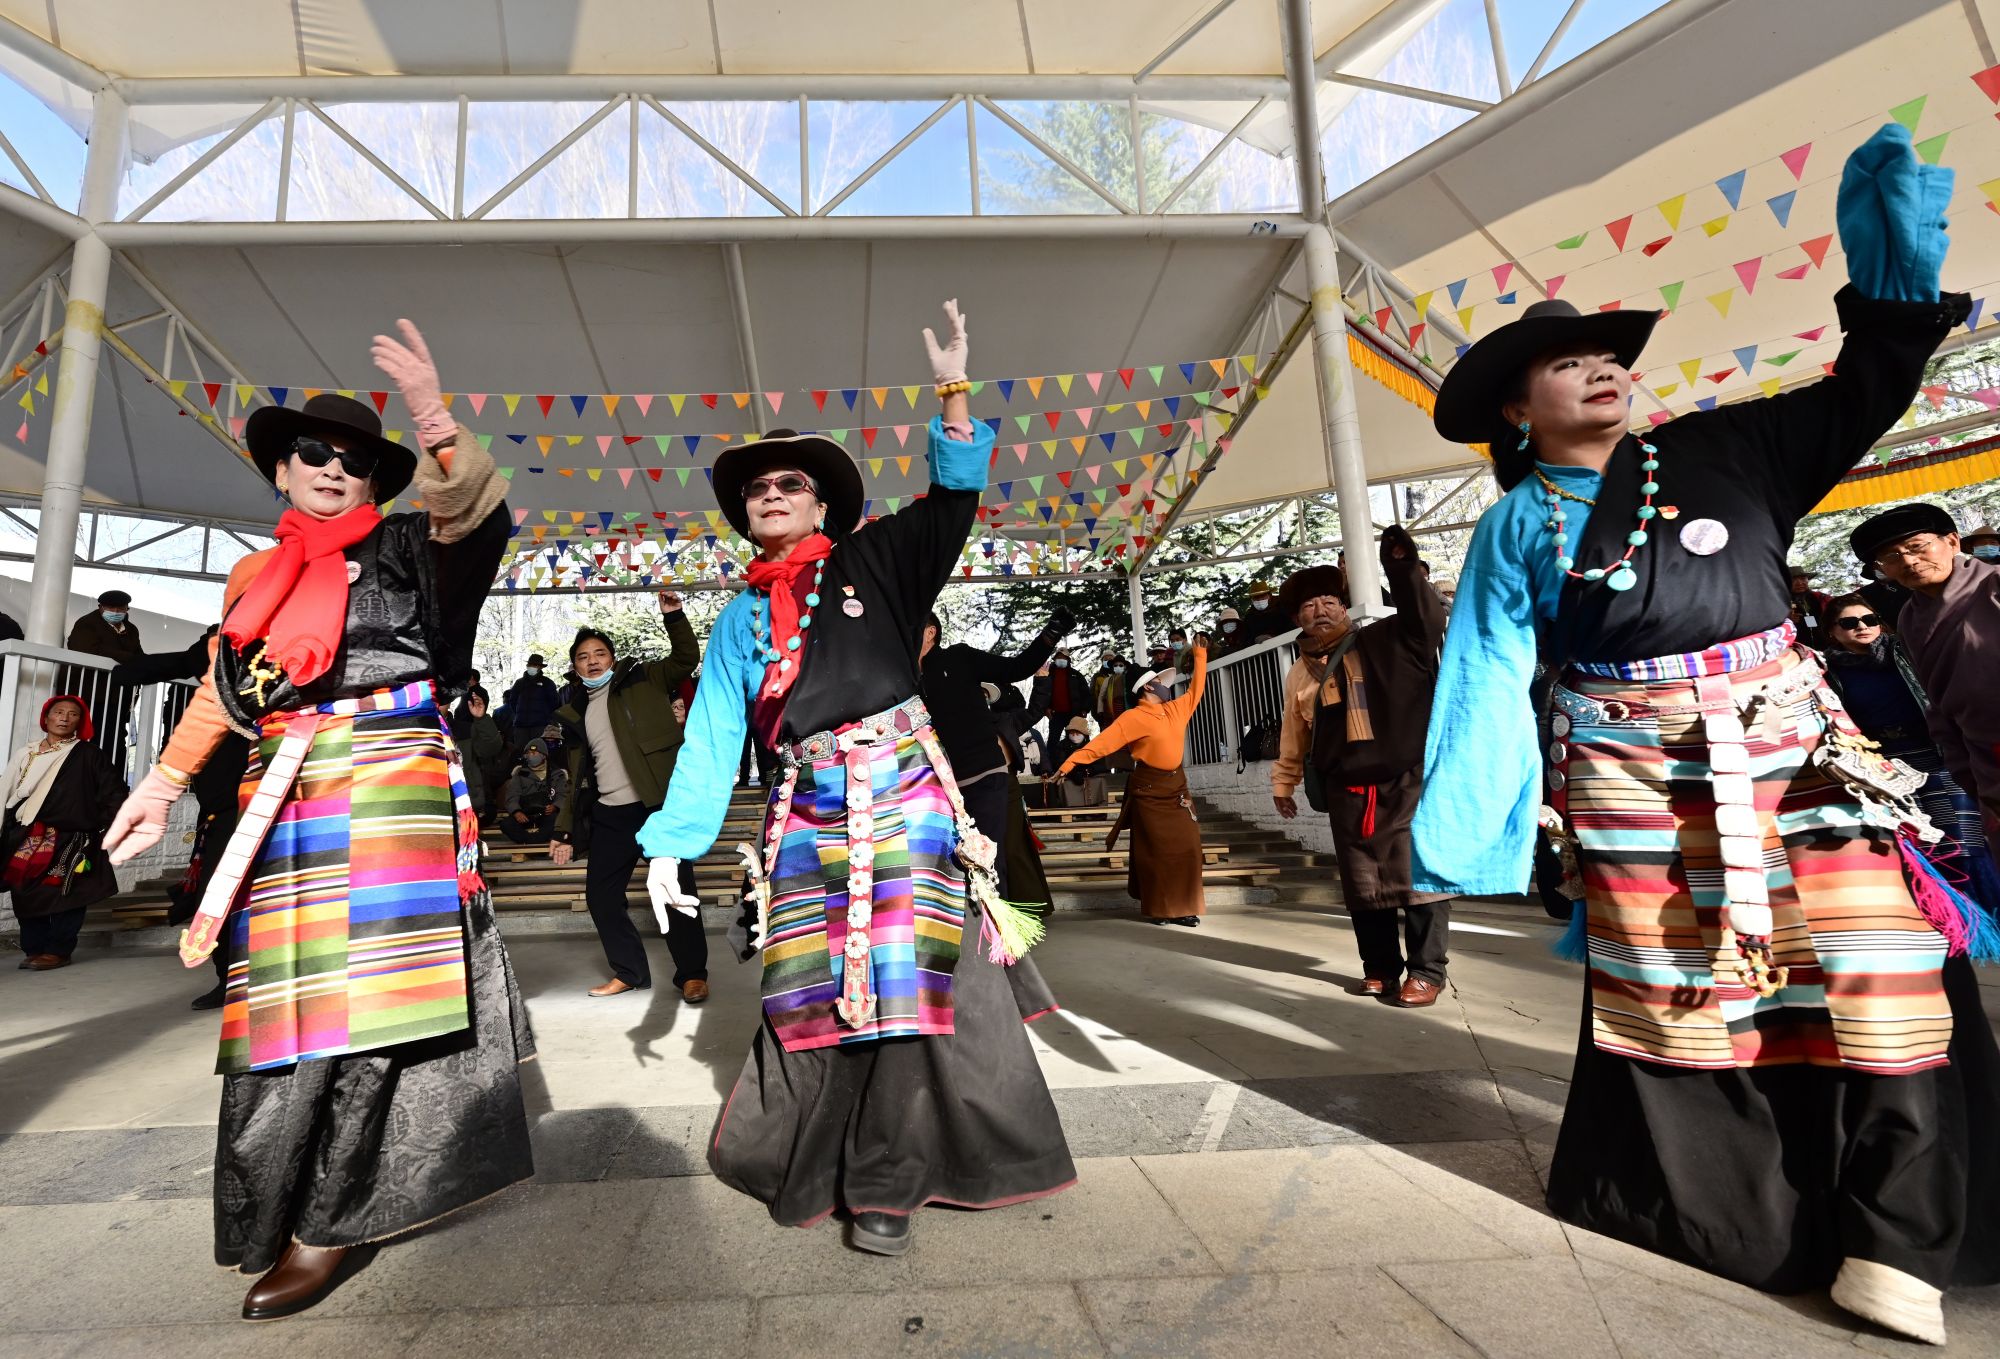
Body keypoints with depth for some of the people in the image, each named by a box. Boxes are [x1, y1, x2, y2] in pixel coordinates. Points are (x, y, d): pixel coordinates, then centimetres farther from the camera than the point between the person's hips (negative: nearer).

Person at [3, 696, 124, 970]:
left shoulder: (89, 755, 3)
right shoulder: (26, 755, 13)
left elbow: (115, 792, 2)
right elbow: (8, 794, 13)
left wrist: (102, 826, -2)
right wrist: (10, 833, 5)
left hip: (71, 841, -4)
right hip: (24, 840, 4)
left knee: (65, 897, -3)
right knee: (25, 897, 5)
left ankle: (57, 951, 3)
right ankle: (34, 949, 14)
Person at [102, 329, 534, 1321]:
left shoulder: (400, 546, 7)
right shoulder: (252, 577, 21)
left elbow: (471, 509, -13)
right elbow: (221, 692, 25)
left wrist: (432, 418, -27)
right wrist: (165, 782, 22)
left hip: (389, 782, -5)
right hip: (284, 798, 5)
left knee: (364, 990, -9)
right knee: (286, 999, 5)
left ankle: (328, 1224, 1)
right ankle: (276, 1218, 18)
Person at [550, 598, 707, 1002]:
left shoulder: (641, 680, 6)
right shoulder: (575, 712, 16)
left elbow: (687, 658, -2)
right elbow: (578, 778, 19)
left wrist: (673, 617, -16)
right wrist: (566, 831, 16)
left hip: (661, 803, -5)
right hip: (609, 814, 6)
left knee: (677, 891, -3)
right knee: (600, 894, 9)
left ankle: (691, 974, 10)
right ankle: (629, 971, 25)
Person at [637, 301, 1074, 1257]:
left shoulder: (876, 561, 10)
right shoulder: (741, 618, 16)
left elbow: (954, 497, 2)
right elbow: (711, 735, 11)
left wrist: (952, 389, -8)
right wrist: (671, 844, 5)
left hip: (904, 793, -2)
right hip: (809, 811, 2)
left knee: (908, 978, -4)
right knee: (814, 988, 4)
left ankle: (883, 1183, 11)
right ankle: (800, 1160, 27)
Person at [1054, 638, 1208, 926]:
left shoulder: (1176, 709, 9)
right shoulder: (1134, 717, -11)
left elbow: (1195, 689, 23)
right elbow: (1103, 742, -17)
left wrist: (1200, 655, 22)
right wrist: (1070, 762, -26)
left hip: (1176, 785, 6)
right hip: (1149, 790, -6)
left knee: (1185, 846, 4)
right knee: (1155, 850, -1)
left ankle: (1183, 907, 12)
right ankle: (1160, 909, 8)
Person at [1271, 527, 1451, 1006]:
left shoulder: (1387, 639, 2)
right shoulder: (1301, 671, 13)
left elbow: (1428, 620, -17)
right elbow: (1293, 734, 21)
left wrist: (1404, 570, -28)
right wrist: (1284, 782, 24)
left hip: (1408, 781, -4)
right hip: (1346, 792, 4)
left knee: (1419, 876, -3)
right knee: (1363, 886, 9)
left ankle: (1426, 971, 9)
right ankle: (1381, 968, 23)